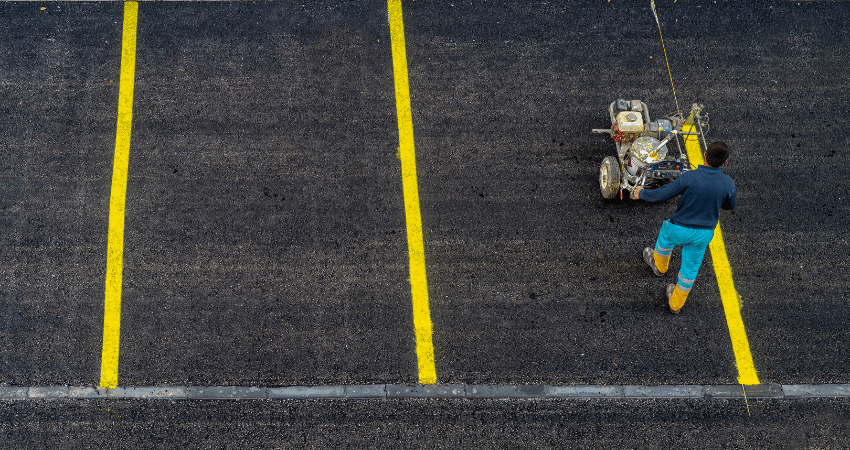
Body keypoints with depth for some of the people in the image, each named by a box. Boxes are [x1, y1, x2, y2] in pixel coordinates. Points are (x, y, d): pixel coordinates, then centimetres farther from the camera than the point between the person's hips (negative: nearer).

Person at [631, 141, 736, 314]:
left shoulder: (689, 178, -27)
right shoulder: (728, 183, -15)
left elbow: (661, 194, -20)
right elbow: (731, 205, 5)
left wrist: (641, 193, -2)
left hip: (681, 229, -2)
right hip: (705, 233, 2)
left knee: (666, 235, 33)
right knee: (691, 267, 21)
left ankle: (659, 265, 59)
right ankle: (676, 303, 38)